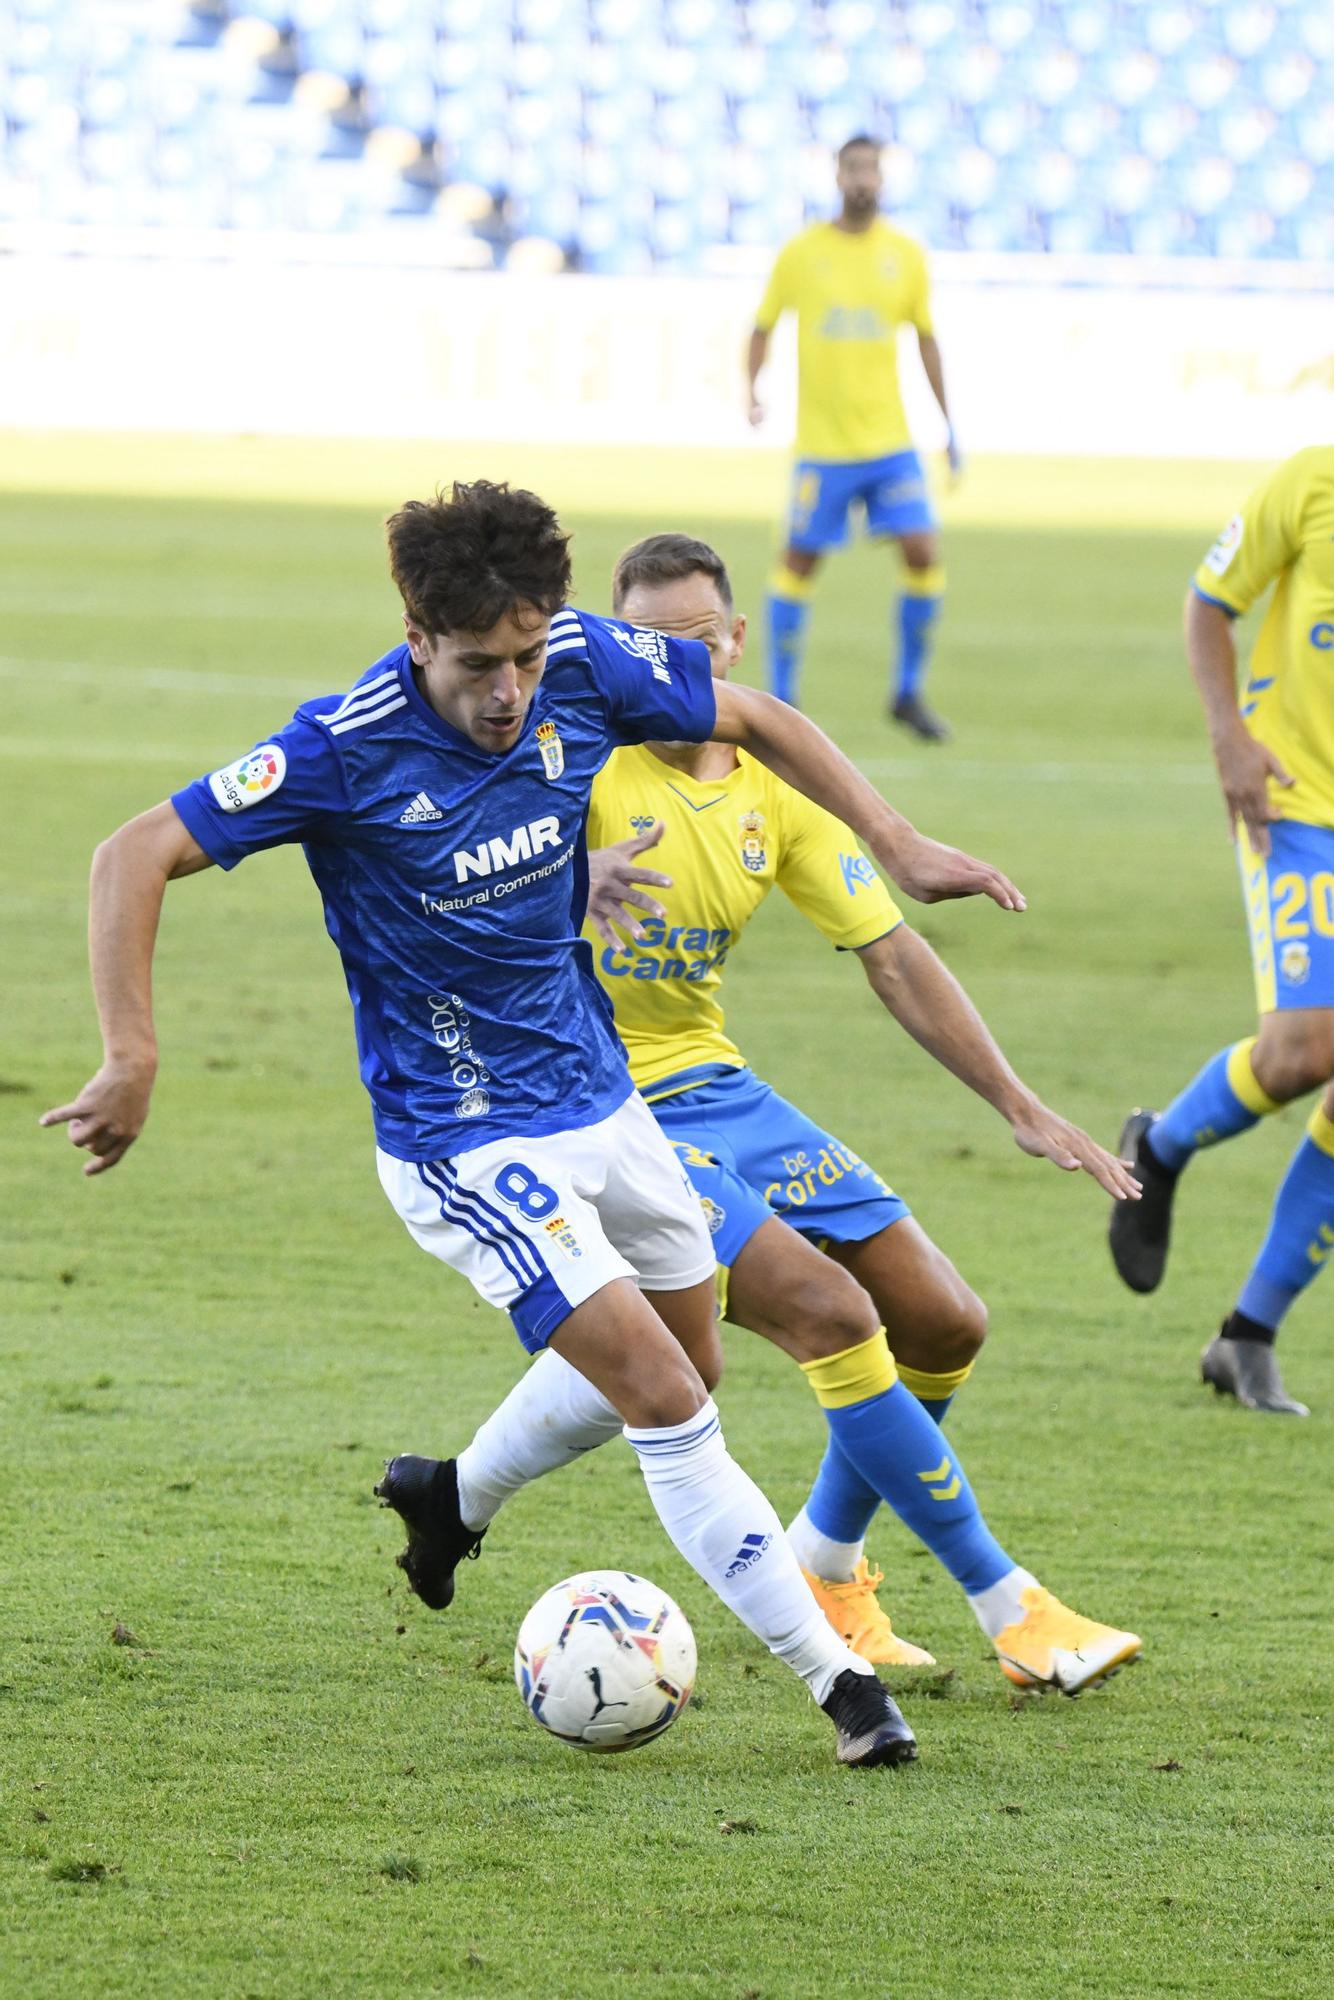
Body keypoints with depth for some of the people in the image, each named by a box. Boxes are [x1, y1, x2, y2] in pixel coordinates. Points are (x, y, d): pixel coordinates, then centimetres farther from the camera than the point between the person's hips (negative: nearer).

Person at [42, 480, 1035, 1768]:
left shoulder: (586, 667, -12)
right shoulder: (351, 748, -25)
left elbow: (755, 722, 7)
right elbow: (135, 856, -22)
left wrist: (898, 844, 2)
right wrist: (131, 1059, -29)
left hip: (597, 1092, 7)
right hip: (467, 1141, -7)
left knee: (680, 1370, 21)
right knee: (665, 1402, -14)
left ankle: (452, 1498, 44)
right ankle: (833, 1676, -5)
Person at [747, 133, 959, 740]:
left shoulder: (905, 255, 3)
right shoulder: (802, 252, -2)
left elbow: (926, 340, 12)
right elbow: (763, 326, 6)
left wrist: (949, 424, 11)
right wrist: (751, 390, -10)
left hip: (890, 442, 2)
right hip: (821, 443, -2)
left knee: (923, 553, -8)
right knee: (799, 562, 1)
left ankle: (908, 693, 7)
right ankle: (780, 700, 14)